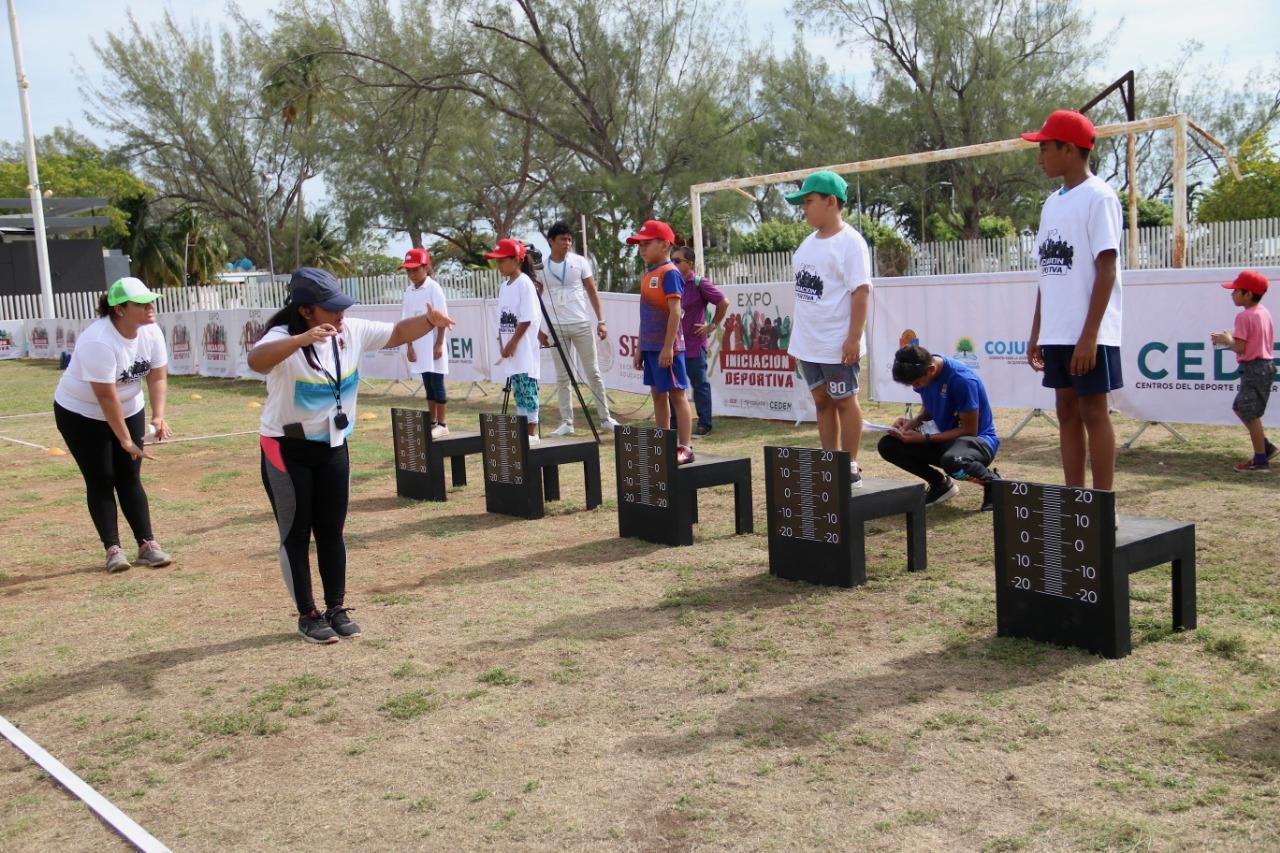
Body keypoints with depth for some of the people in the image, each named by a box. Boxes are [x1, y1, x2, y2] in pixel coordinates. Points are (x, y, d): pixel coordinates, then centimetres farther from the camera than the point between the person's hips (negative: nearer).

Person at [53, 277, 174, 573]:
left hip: (129, 410, 5)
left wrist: (158, 416, -26)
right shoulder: (99, 342, -32)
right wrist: (125, 439, -27)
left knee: (130, 478, 4)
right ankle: (113, 549, 3)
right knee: (101, 481, -3)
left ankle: (147, 544, 4)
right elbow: (105, 396, -30)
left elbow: (157, 377, -10)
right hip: (81, 414, -5)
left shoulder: (151, 332, -12)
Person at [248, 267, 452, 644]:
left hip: (333, 447, 5)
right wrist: (302, 339, -61)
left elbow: (397, 334, 2)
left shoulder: (352, 331, -6)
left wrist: (429, 320, -18)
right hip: (287, 450, -5)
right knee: (296, 535, 5)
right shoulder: (283, 337, -24)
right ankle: (307, 615, 17)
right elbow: (256, 361, -45)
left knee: (332, 532, 12)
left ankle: (337, 608, 24)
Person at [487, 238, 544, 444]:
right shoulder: (504, 286, 14)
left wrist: (512, 344, -14)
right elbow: (502, 319, 15)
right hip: (508, 348, 8)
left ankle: (533, 432, -3)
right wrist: (502, 344, 6)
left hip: (524, 348, -8)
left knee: (527, 388, -7)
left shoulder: (524, 283, -10)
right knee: (517, 390, 11)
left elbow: (526, 319, -15)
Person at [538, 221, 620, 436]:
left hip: (582, 324, -1)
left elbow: (592, 292, 3)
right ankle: (566, 422, 8)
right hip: (556, 327, 1)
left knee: (593, 373, 3)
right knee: (562, 376, 4)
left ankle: (605, 418, 9)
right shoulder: (542, 266, 2)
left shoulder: (580, 262, 0)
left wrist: (601, 320, -4)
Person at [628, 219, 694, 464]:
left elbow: (675, 311, -18)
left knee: (676, 394, -4)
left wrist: (668, 346, -22)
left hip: (667, 347, -9)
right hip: (650, 347, 9)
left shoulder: (670, 273, -12)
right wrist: (640, 348, 18)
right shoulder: (647, 275, 14)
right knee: (658, 393, 12)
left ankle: (685, 448, -1)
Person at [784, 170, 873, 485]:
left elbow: (861, 291, -17)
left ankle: (851, 467, 12)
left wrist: (854, 338, -22)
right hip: (809, 342, 8)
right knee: (822, 401, 13)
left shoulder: (849, 242, -12)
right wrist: (796, 338, 16)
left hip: (837, 344, -8)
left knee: (844, 401, 2)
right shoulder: (810, 242, 13)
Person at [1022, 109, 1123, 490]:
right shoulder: (1052, 202, 15)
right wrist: (1036, 333, 14)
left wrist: (1089, 334, -19)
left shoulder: (1098, 197, -8)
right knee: (1067, 411, 10)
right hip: (1056, 332, 8)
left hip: (1088, 334, -8)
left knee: (1093, 412, -3)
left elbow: (1106, 269, -14)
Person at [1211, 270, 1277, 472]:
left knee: (1251, 415, -3)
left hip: (1254, 368, -10)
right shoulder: (1264, 313, 12)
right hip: (1266, 366, 10)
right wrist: (1231, 338, 12)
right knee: (1241, 408, 20)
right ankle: (1265, 447, 21)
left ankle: (1261, 460, 3)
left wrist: (1227, 340, -2)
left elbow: (1240, 348, -21)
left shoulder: (1244, 316, -16)